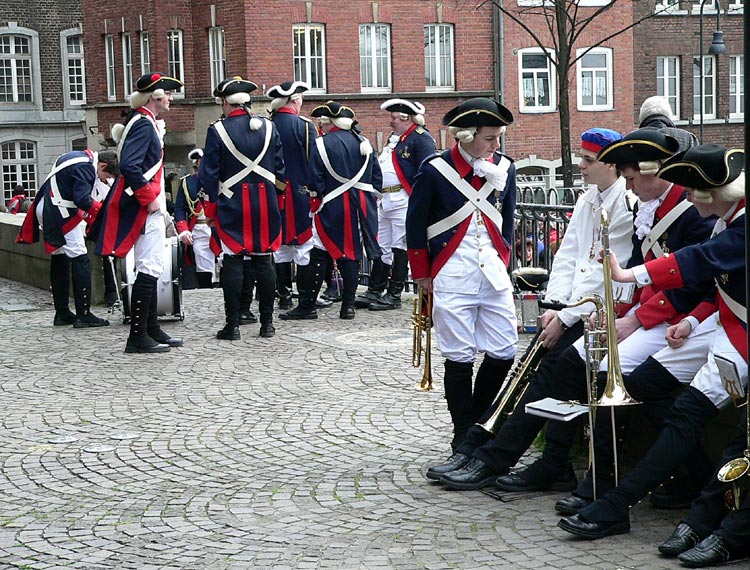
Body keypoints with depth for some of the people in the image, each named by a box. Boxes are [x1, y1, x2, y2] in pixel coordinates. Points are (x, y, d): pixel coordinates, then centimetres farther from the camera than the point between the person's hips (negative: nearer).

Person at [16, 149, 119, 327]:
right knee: (80, 259, -8)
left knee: (60, 260, 14)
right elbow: (82, 199, -23)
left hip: (44, 209, 11)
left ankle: (62, 314, 18)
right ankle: (83, 315, -10)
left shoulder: (79, 158, 16)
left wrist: (89, 218, 15)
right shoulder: (86, 166, -15)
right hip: (59, 212, -11)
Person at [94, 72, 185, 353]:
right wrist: (150, 199, -21)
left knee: (151, 270, 15)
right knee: (150, 269, -9)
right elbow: (128, 166, -26)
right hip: (145, 208, -11)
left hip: (150, 207, 11)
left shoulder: (145, 122, 17)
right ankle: (138, 337, -7)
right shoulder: (143, 124, -15)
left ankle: (152, 330, 22)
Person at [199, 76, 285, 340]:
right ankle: (267, 322, 10)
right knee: (264, 261, 8)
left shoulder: (218, 130, -7)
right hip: (265, 205, 3)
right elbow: (279, 168, 8)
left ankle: (233, 325, 0)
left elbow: (209, 174, -5)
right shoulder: (268, 127, 3)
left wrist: (211, 208, 3)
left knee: (232, 262, 0)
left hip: (231, 206, -3)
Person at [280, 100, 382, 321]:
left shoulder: (322, 144, -8)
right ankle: (348, 305, 7)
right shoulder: (364, 143, 8)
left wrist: (314, 204, 5)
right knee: (352, 253, 8)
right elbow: (376, 177, 11)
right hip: (360, 209, 5)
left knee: (319, 255, 0)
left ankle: (307, 305, 2)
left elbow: (315, 181, -9)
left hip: (332, 209, -4)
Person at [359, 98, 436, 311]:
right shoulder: (395, 138, 20)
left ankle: (394, 294, 2)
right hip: (384, 201, 9)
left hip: (403, 201, -9)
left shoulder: (421, 138, -9)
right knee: (381, 247, 12)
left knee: (400, 247, -3)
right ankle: (374, 291, 17)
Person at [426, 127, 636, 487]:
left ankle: (492, 461, -19)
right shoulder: (587, 200, 16)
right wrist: (554, 306, -1)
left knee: (550, 368, -19)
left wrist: (565, 318, -15)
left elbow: (604, 274, -16)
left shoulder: (628, 205, -13)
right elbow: (567, 255, 13)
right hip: (574, 306, 8)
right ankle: (470, 449, -6)